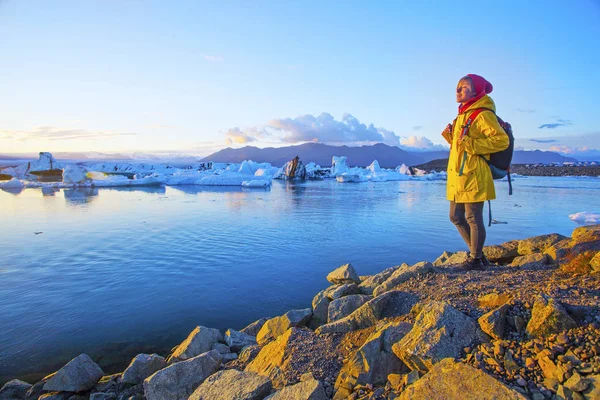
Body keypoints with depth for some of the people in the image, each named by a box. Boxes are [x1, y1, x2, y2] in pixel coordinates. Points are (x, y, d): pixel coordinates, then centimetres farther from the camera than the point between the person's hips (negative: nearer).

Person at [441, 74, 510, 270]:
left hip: (472, 176, -9)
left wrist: (471, 144, -21)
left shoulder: (483, 114, -9)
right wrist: (450, 136, 7)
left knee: (473, 219, 0)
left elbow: (502, 140, -18)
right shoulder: (463, 115, 18)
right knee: (456, 217, 14)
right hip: (457, 176, 9)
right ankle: (476, 253, 30)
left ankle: (475, 259, 16)